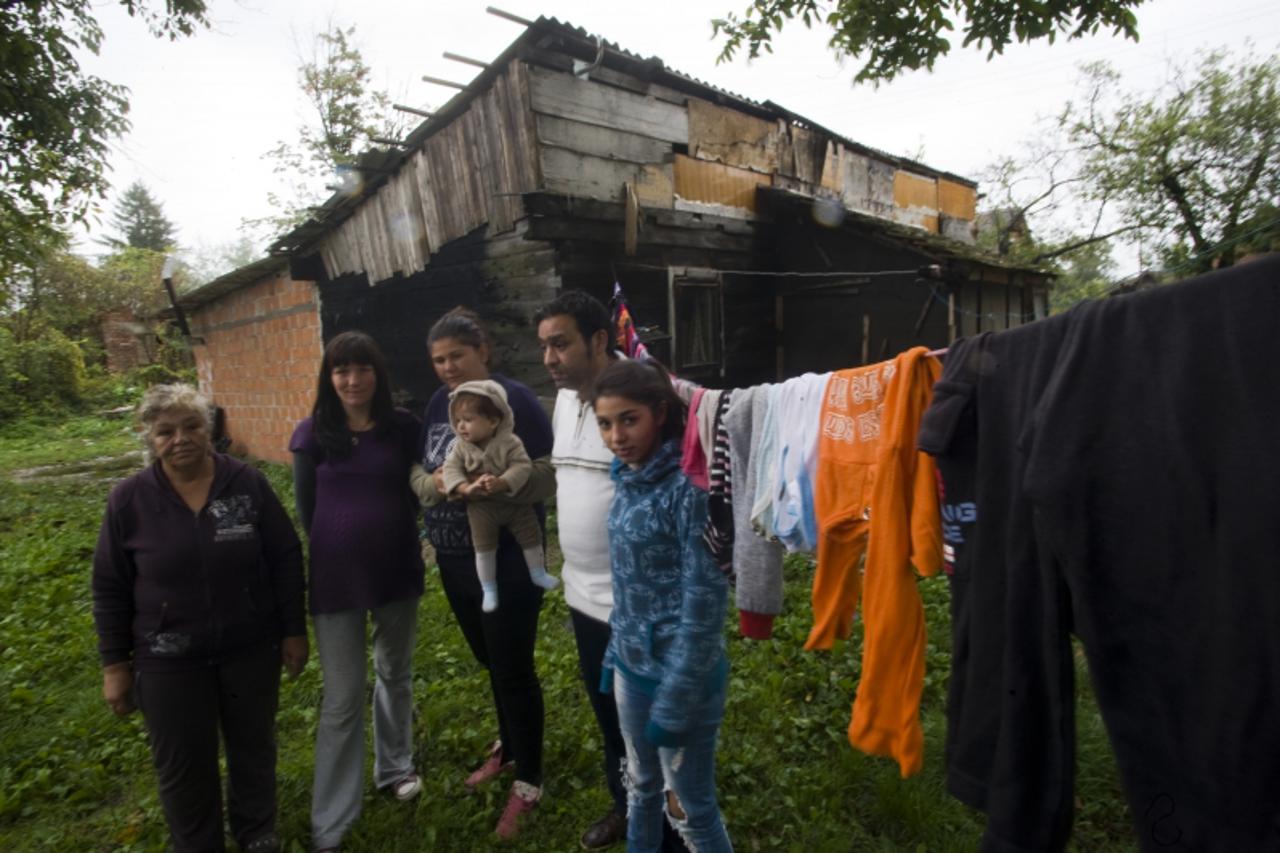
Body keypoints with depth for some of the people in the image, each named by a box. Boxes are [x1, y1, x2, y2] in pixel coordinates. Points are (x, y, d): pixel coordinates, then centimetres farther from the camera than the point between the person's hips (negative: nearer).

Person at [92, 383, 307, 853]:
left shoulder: (247, 483, -10)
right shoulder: (128, 499, -9)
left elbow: (286, 559, -4)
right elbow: (110, 588, 0)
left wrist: (294, 630, -2)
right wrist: (115, 663, 1)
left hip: (251, 650, 1)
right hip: (169, 661, 0)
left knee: (253, 749, 19)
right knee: (183, 767, 15)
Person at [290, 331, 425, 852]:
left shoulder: (403, 427, -4)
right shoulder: (313, 433, -6)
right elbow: (306, 507, 1)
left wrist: (395, 535, -1)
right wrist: (338, 546, 6)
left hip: (397, 568, 2)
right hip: (337, 576, -2)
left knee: (396, 674, 19)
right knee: (342, 697, 5)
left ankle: (394, 768, 42)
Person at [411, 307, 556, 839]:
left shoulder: (515, 399, -14)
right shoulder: (438, 403, 7)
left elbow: (551, 474, -15)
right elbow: (417, 475, 8)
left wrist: (507, 484, -34)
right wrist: (434, 483, -15)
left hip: (508, 562, -6)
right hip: (455, 561, 7)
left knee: (514, 669, 5)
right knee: (491, 662, 22)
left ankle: (528, 783, 24)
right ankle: (509, 747, 45)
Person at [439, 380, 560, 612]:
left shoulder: (510, 442, -17)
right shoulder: (461, 447, -7)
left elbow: (522, 466, -24)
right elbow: (451, 468, -13)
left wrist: (501, 483, -38)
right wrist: (466, 488, -31)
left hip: (515, 502, -1)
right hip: (481, 507, 1)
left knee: (531, 536, 8)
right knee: (484, 548, 0)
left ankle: (538, 574, 31)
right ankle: (489, 589, 17)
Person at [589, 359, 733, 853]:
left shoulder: (688, 486, -22)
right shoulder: (627, 478, 1)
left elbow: (705, 600, -22)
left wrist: (674, 701, -18)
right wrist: (614, 654, 13)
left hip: (680, 673, -7)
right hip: (631, 667, 7)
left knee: (690, 809, 13)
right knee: (640, 786, 25)